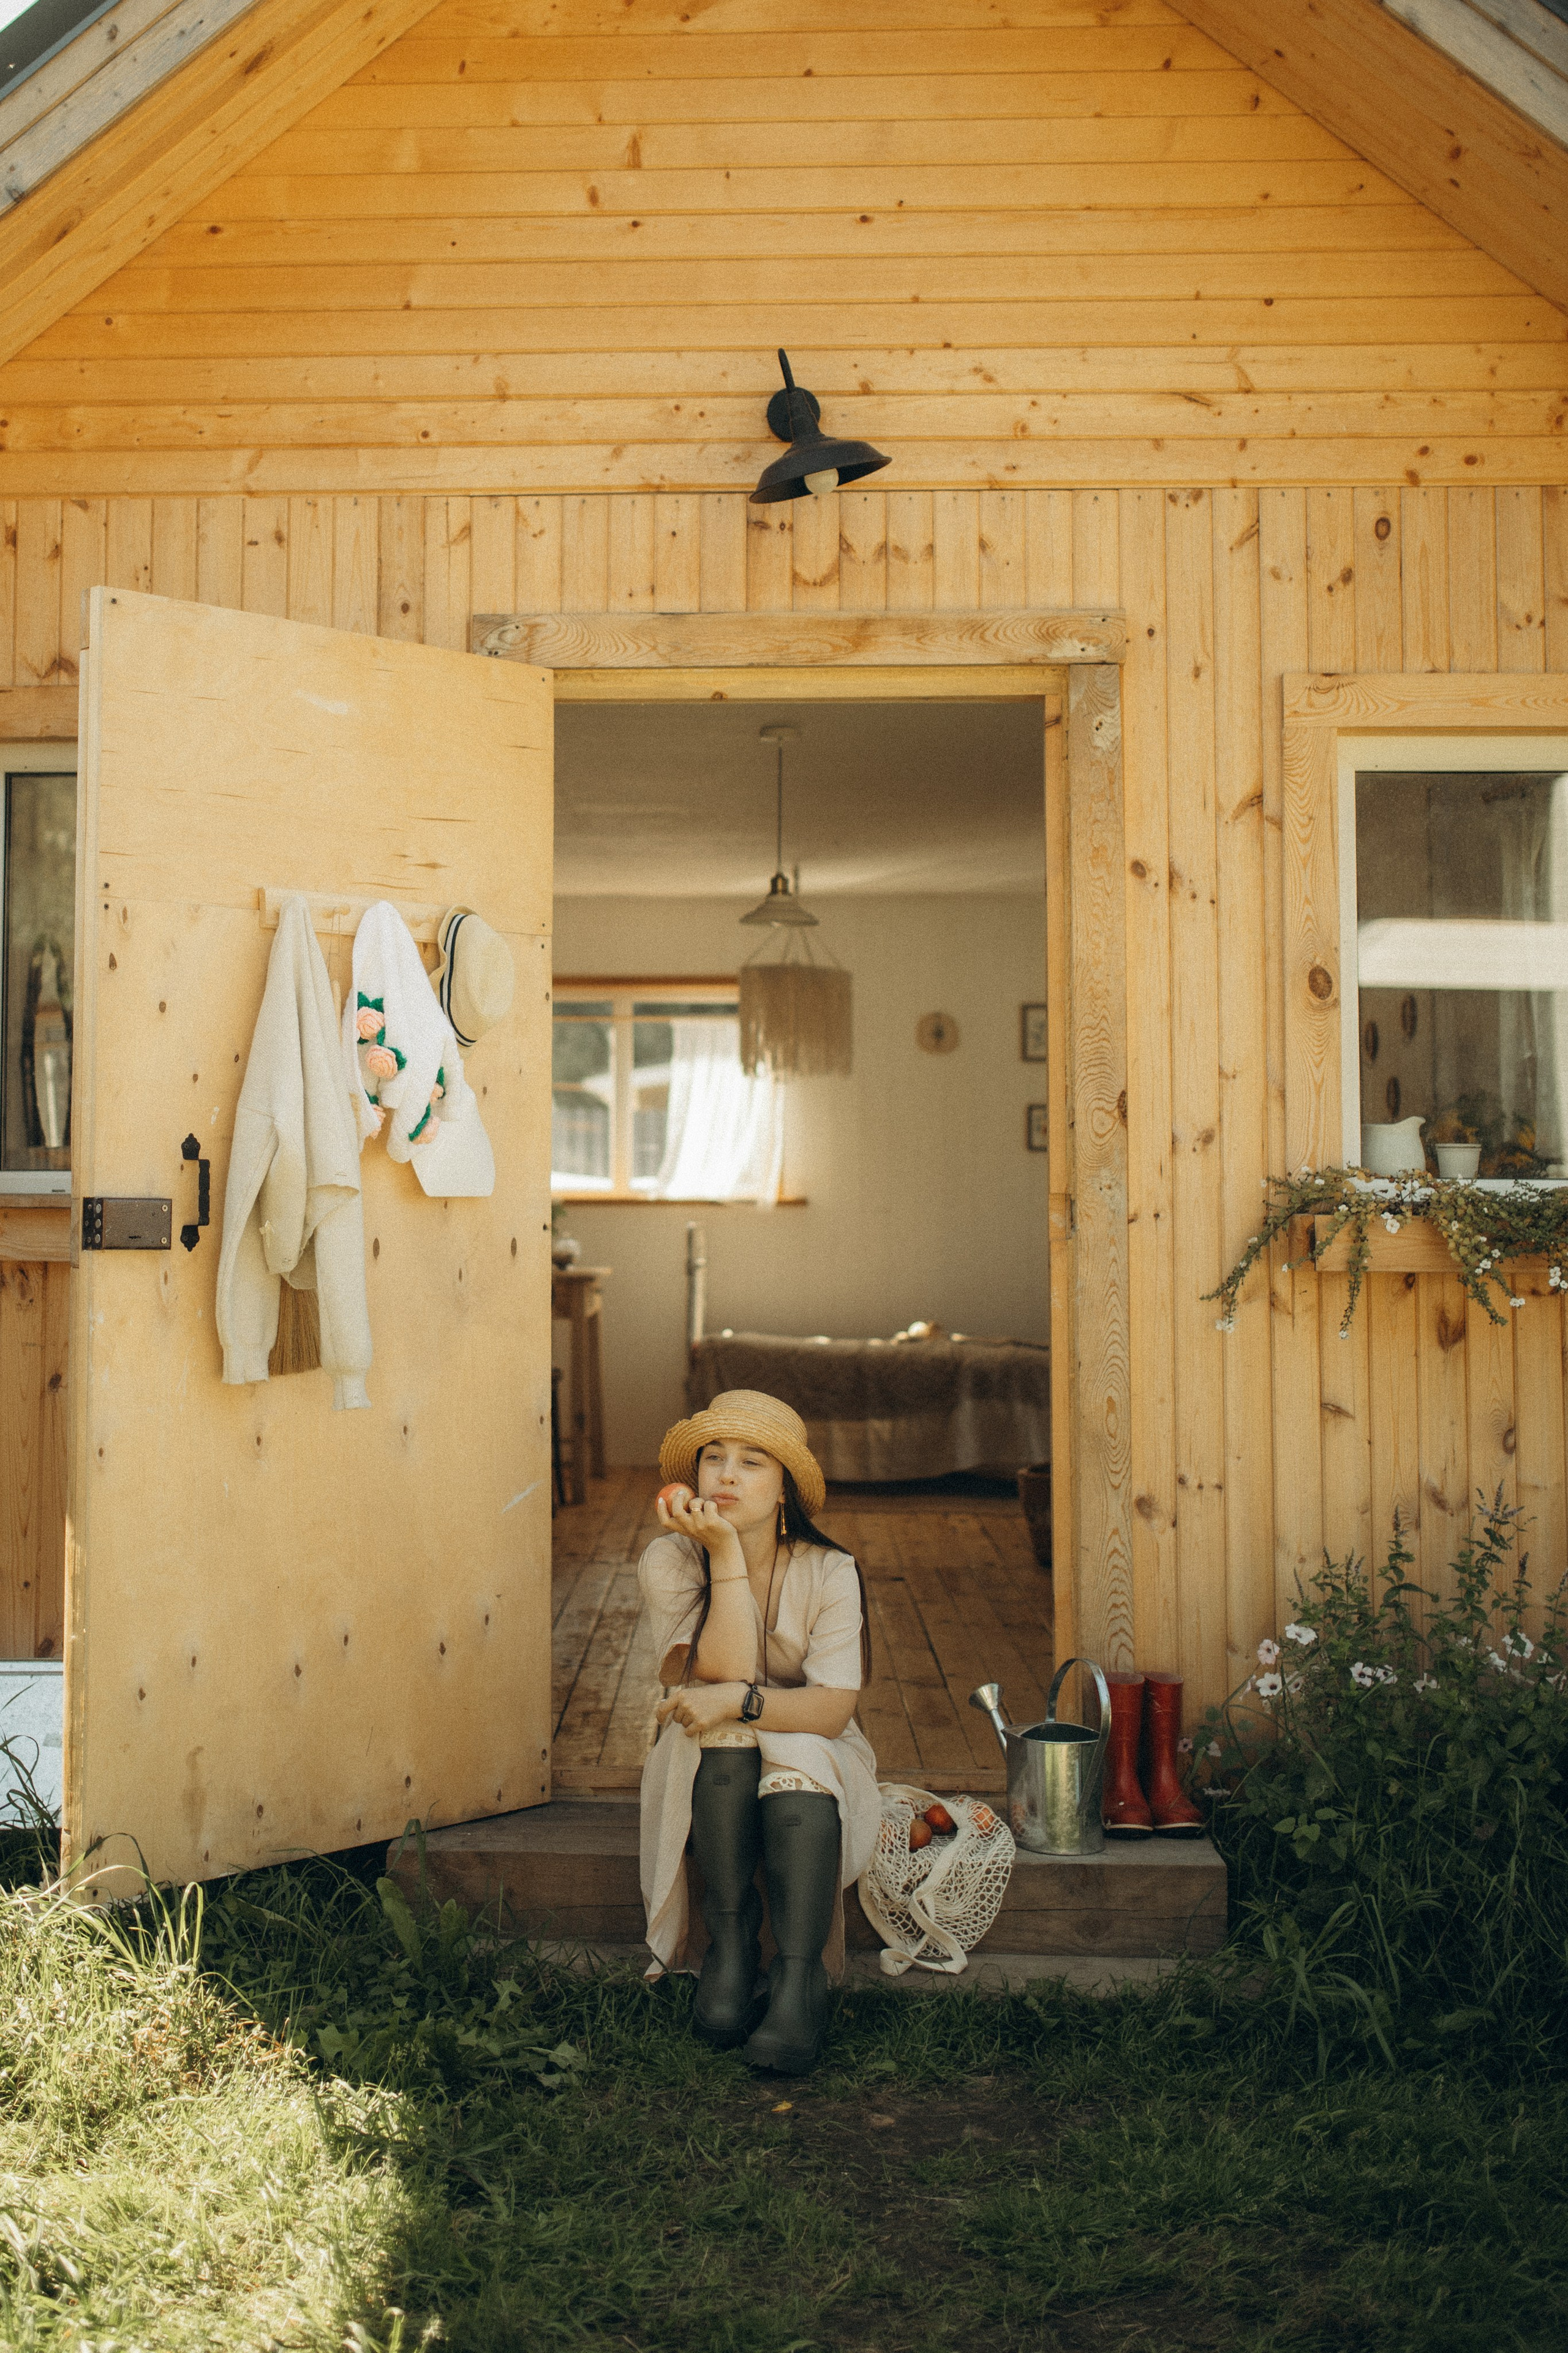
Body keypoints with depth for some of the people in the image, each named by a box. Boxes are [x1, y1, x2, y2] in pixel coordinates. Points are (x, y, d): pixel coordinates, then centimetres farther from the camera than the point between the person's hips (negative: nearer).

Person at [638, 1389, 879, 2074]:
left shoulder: (828, 1573, -10)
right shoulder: (669, 1561, -10)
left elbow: (833, 1708, -19)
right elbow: (725, 1673, -23)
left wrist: (742, 1700, -33)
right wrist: (725, 1552, -29)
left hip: (813, 1757, 0)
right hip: (708, 1768, 1)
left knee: (796, 1761, -34)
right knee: (722, 1733, -33)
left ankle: (798, 1980, -38)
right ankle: (729, 1949, -28)